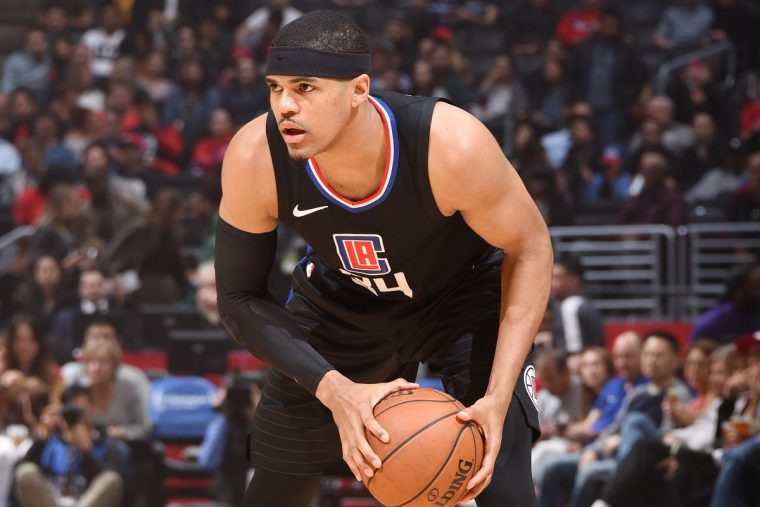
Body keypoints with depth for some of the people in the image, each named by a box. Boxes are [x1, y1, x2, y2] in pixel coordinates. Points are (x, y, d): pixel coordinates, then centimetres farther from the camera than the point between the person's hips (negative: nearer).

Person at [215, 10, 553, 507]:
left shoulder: (451, 146, -37)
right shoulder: (254, 159, -30)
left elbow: (530, 250, -20)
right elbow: (240, 297, -16)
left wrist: (498, 396, -30)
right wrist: (334, 389, -31)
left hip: (466, 294, -2)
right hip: (340, 303, 2)